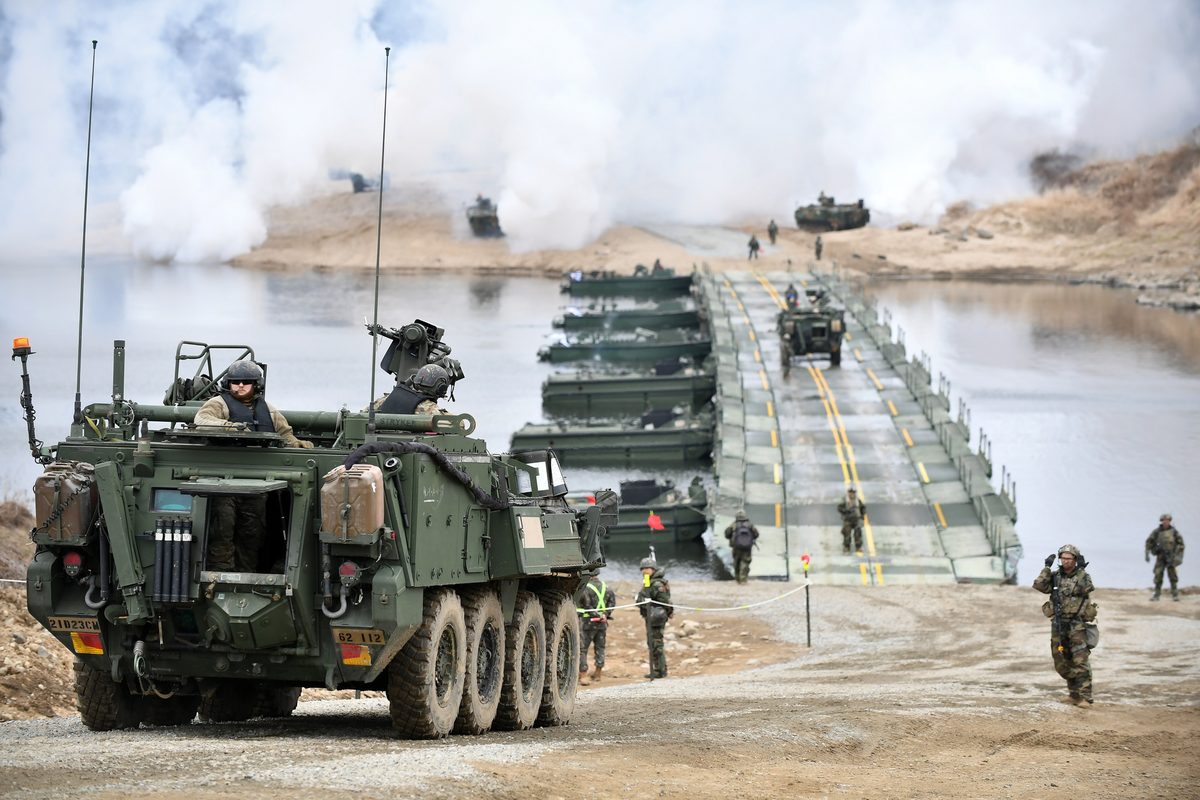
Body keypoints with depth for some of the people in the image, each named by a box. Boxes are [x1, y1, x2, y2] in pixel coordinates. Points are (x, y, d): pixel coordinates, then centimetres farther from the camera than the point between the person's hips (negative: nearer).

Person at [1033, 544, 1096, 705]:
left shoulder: (1083, 576, -1)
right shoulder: (1055, 577, 9)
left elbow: (1085, 588, -21)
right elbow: (1039, 585, -4)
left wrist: (1081, 569, -21)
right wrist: (1047, 567, -6)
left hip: (1077, 624, -5)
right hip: (1058, 624, 5)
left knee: (1080, 662, -12)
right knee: (1061, 663, 9)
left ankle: (1084, 697, -11)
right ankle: (1074, 692, 25)